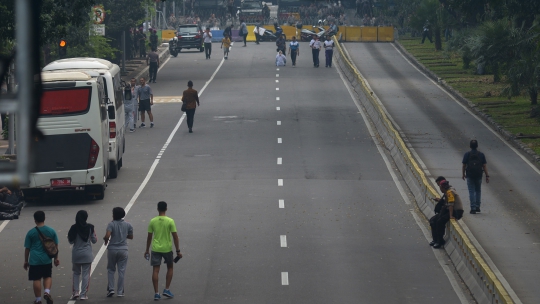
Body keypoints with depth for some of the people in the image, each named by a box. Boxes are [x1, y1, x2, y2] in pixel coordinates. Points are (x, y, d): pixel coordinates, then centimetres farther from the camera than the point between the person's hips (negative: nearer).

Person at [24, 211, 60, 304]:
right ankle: (47, 292, -9)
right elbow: (56, 246, 7)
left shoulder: (31, 232, -5)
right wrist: (56, 258, 18)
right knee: (48, 277, 15)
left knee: (36, 279, 4)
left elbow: (27, 248, 0)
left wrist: (26, 261, 10)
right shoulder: (51, 231, 1)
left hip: (34, 260, -2)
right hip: (47, 260, 2)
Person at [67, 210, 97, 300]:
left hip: (76, 253, 1)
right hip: (87, 254, -1)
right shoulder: (90, 227, -7)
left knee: (76, 273, 16)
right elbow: (94, 241, 1)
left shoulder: (74, 228, -7)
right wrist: (94, 235, 19)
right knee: (85, 274, 4)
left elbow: (71, 241, -2)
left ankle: (75, 292, 6)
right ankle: (83, 294, 2)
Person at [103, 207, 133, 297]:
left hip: (112, 249, -2)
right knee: (121, 271, 6)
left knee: (111, 270, 14)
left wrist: (106, 240, 1)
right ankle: (120, 292, 7)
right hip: (123, 249, 2)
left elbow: (107, 236, -21)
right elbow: (131, 236, 10)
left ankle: (111, 288, 4)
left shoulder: (111, 224, -10)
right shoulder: (128, 225, 0)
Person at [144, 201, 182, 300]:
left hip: (155, 249, 1)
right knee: (170, 268, 19)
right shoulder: (170, 221, -8)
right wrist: (178, 251, -2)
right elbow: (175, 236, -8)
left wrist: (147, 250, 14)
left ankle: (156, 293, -2)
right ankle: (167, 289, 14)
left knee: (156, 270, 2)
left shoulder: (152, 221, -2)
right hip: (167, 249, -1)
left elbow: (149, 237, 3)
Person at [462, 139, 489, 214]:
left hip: (470, 175, -2)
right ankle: (477, 207, 16)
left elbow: (463, 165, 1)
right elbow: (485, 166, 0)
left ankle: (473, 208, -5)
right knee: (478, 191, 17)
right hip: (479, 176, 2)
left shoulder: (467, 154, -3)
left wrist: (463, 174, 15)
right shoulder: (481, 154, 1)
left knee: (471, 192, 0)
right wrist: (487, 176, 4)